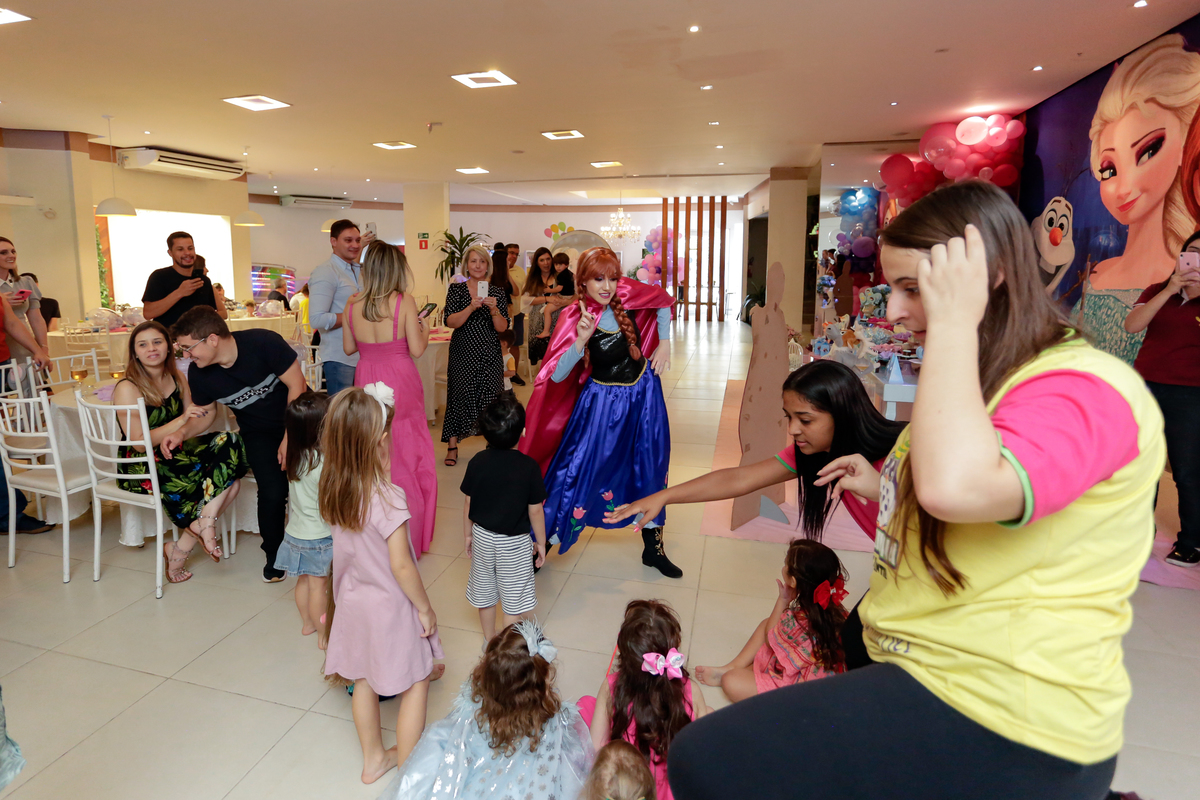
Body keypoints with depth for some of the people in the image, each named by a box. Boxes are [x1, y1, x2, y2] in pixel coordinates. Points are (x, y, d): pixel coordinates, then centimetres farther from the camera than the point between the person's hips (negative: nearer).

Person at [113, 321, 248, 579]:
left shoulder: (177, 378, 8)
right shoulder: (128, 388, -10)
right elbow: (139, 442, -16)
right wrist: (181, 420, -22)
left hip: (176, 454, 7)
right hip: (140, 468, -7)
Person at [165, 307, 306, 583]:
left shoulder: (263, 343, -23)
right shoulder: (199, 374, -10)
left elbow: (297, 385, -17)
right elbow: (204, 413, 8)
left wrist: (290, 437, -17)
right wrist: (182, 432, -14)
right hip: (258, 431, 2)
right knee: (273, 491, -19)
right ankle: (274, 554, 7)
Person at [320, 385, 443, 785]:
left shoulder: (333, 488, -11)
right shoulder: (388, 497, -31)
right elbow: (401, 566, -23)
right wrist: (425, 608, -12)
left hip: (354, 601, 7)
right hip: (390, 606, -7)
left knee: (365, 682, 24)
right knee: (415, 685, 14)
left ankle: (374, 759, 46)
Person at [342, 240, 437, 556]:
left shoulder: (353, 303, 0)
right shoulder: (404, 300, -11)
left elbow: (349, 347, 7)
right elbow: (416, 350, -10)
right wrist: (424, 331, 9)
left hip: (366, 380, 4)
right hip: (400, 383, -4)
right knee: (405, 455, 8)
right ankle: (406, 538, 17)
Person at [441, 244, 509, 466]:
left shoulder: (498, 292, 5)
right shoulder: (456, 289, 2)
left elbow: (502, 328, -1)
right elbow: (451, 322, -9)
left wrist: (494, 309, -19)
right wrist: (471, 308, -23)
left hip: (490, 354, 1)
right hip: (463, 353, -1)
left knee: (491, 396, -1)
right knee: (459, 395, -1)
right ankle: (452, 446, 9)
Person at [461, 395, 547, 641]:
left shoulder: (477, 461, -12)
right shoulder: (528, 466, -21)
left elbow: (468, 503, -2)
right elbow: (535, 511, -14)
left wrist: (468, 534, 13)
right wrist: (541, 542, 1)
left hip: (482, 536, 4)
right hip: (514, 542, -4)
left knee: (484, 592, 21)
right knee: (512, 597, 13)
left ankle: (489, 642, 40)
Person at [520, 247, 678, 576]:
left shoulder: (627, 295, -11)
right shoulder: (575, 318, -18)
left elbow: (663, 301, 11)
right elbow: (556, 376, -26)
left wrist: (664, 343, 4)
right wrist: (580, 341, -38)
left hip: (644, 393, 4)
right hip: (602, 402, -4)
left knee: (650, 470, 14)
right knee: (579, 468, -2)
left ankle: (653, 549, 34)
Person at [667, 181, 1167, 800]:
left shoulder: (1083, 389, -17)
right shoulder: (991, 378, 14)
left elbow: (955, 487, -39)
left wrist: (953, 323, -26)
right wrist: (881, 488, 8)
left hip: (1000, 728, -9)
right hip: (925, 672, 10)